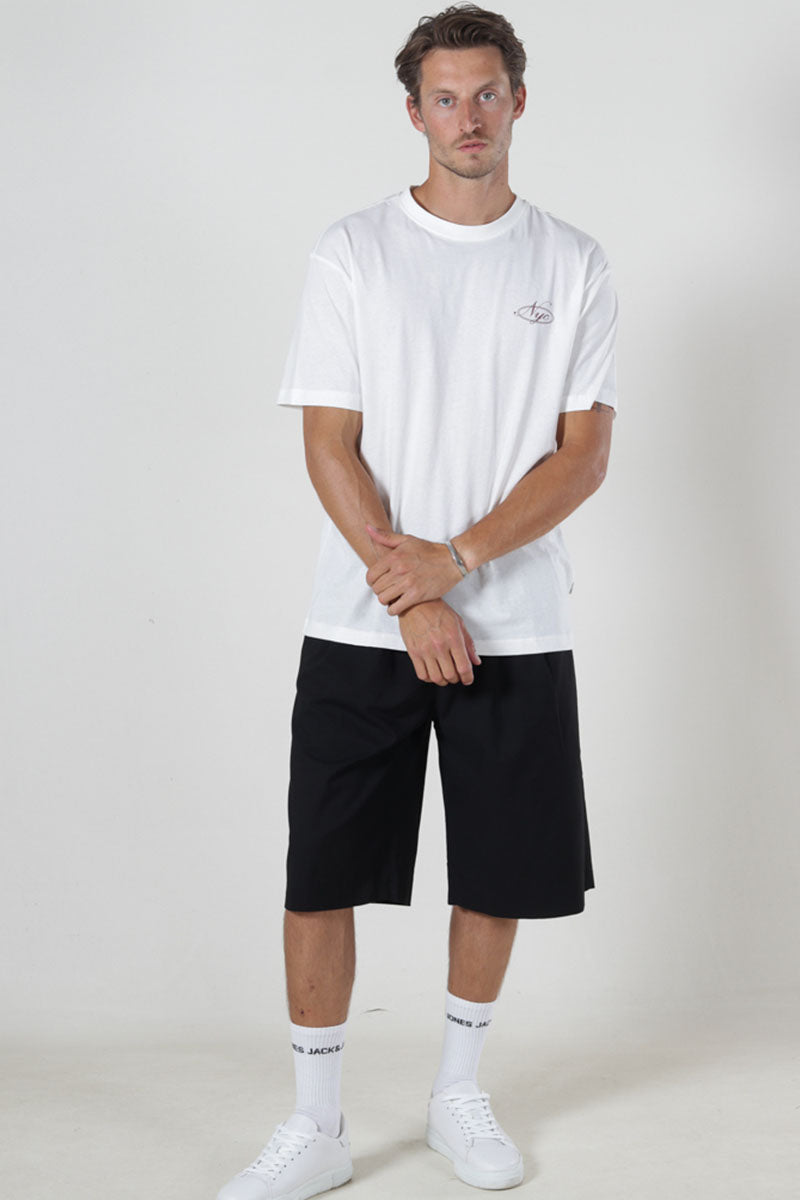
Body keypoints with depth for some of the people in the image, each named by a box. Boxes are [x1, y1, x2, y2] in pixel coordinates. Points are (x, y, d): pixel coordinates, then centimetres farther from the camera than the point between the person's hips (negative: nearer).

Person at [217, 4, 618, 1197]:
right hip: (363, 627, -1)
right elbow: (330, 445, -4)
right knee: (321, 873, 0)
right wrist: (409, 600, -13)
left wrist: (456, 558, -14)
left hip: (517, 627, 1)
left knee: (499, 872, 9)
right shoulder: (352, 252, 1)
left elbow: (585, 454, -2)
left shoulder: (573, 265, 4)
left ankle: (460, 1093, 29)